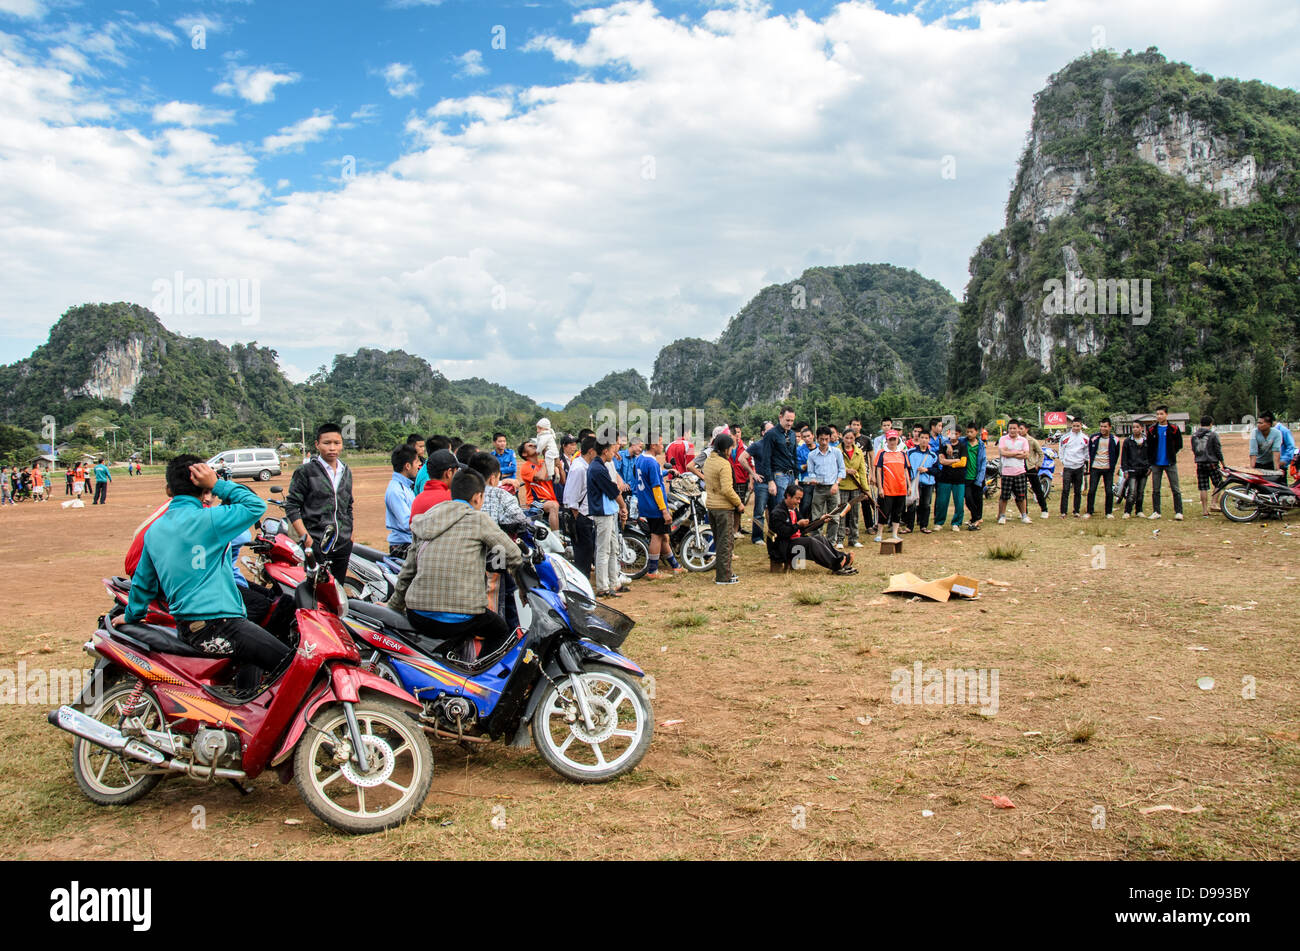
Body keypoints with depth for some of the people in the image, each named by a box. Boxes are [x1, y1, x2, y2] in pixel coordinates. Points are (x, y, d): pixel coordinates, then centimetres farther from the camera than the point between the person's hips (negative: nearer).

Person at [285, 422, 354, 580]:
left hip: (343, 544, 5)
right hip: (316, 544, -5)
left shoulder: (346, 472, 14)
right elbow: (291, 507, -5)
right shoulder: (306, 472, -4)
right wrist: (306, 537, -12)